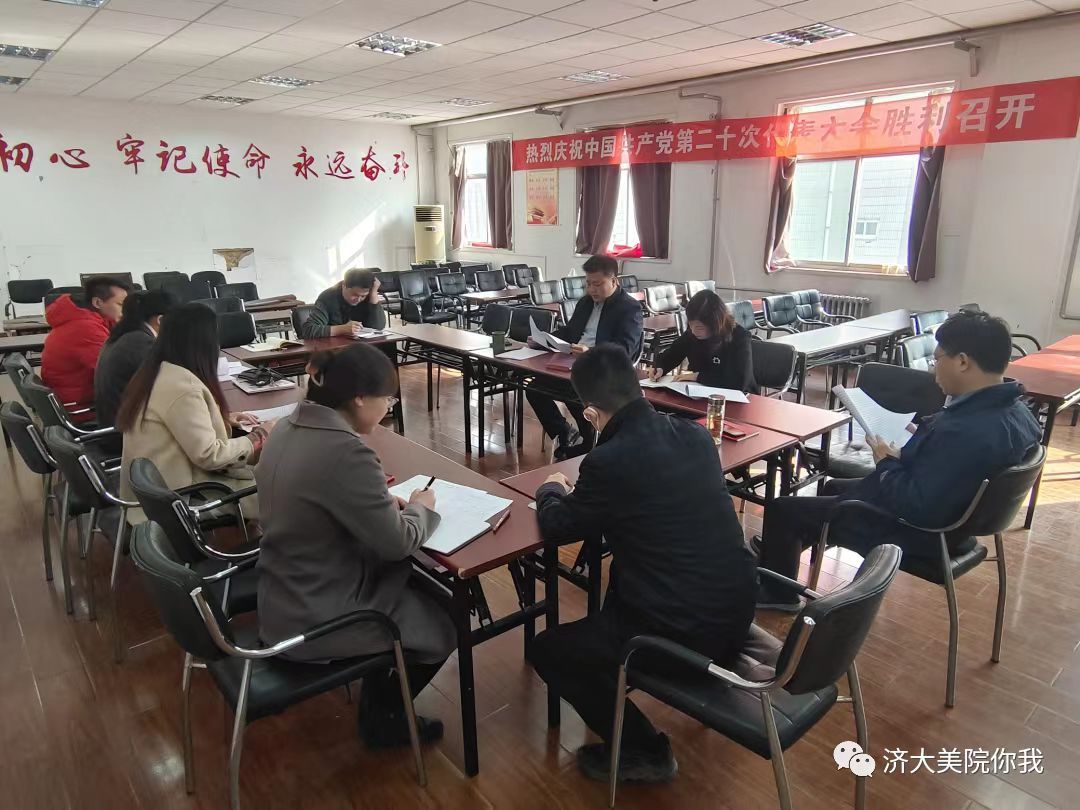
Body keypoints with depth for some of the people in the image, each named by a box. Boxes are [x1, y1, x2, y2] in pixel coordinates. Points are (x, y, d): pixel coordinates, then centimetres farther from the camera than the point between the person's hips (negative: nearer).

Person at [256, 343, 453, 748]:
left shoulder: (289, 428, -2)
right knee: (442, 627, 10)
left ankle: (377, 701, 34)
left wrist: (384, 502, 3)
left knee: (411, 578, 23)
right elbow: (397, 542, -21)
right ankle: (383, 718, 32)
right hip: (315, 619, -8)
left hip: (283, 599, 9)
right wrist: (421, 508, -2)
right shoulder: (345, 451, -30)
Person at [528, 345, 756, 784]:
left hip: (682, 632, -8)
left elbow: (556, 528, -3)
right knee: (624, 578, 32)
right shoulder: (695, 434, -1)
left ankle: (643, 750, 16)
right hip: (737, 611, 8)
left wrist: (550, 491, 17)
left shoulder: (609, 460, -21)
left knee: (546, 649, 12)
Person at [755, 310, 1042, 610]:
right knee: (835, 487, 31)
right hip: (946, 512, 10)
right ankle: (781, 549, 49)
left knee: (781, 508, 2)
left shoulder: (965, 432, -37)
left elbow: (915, 507, -33)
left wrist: (887, 462, -17)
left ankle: (777, 593, 25)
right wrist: (922, 437, -2)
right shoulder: (1013, 409, -6)